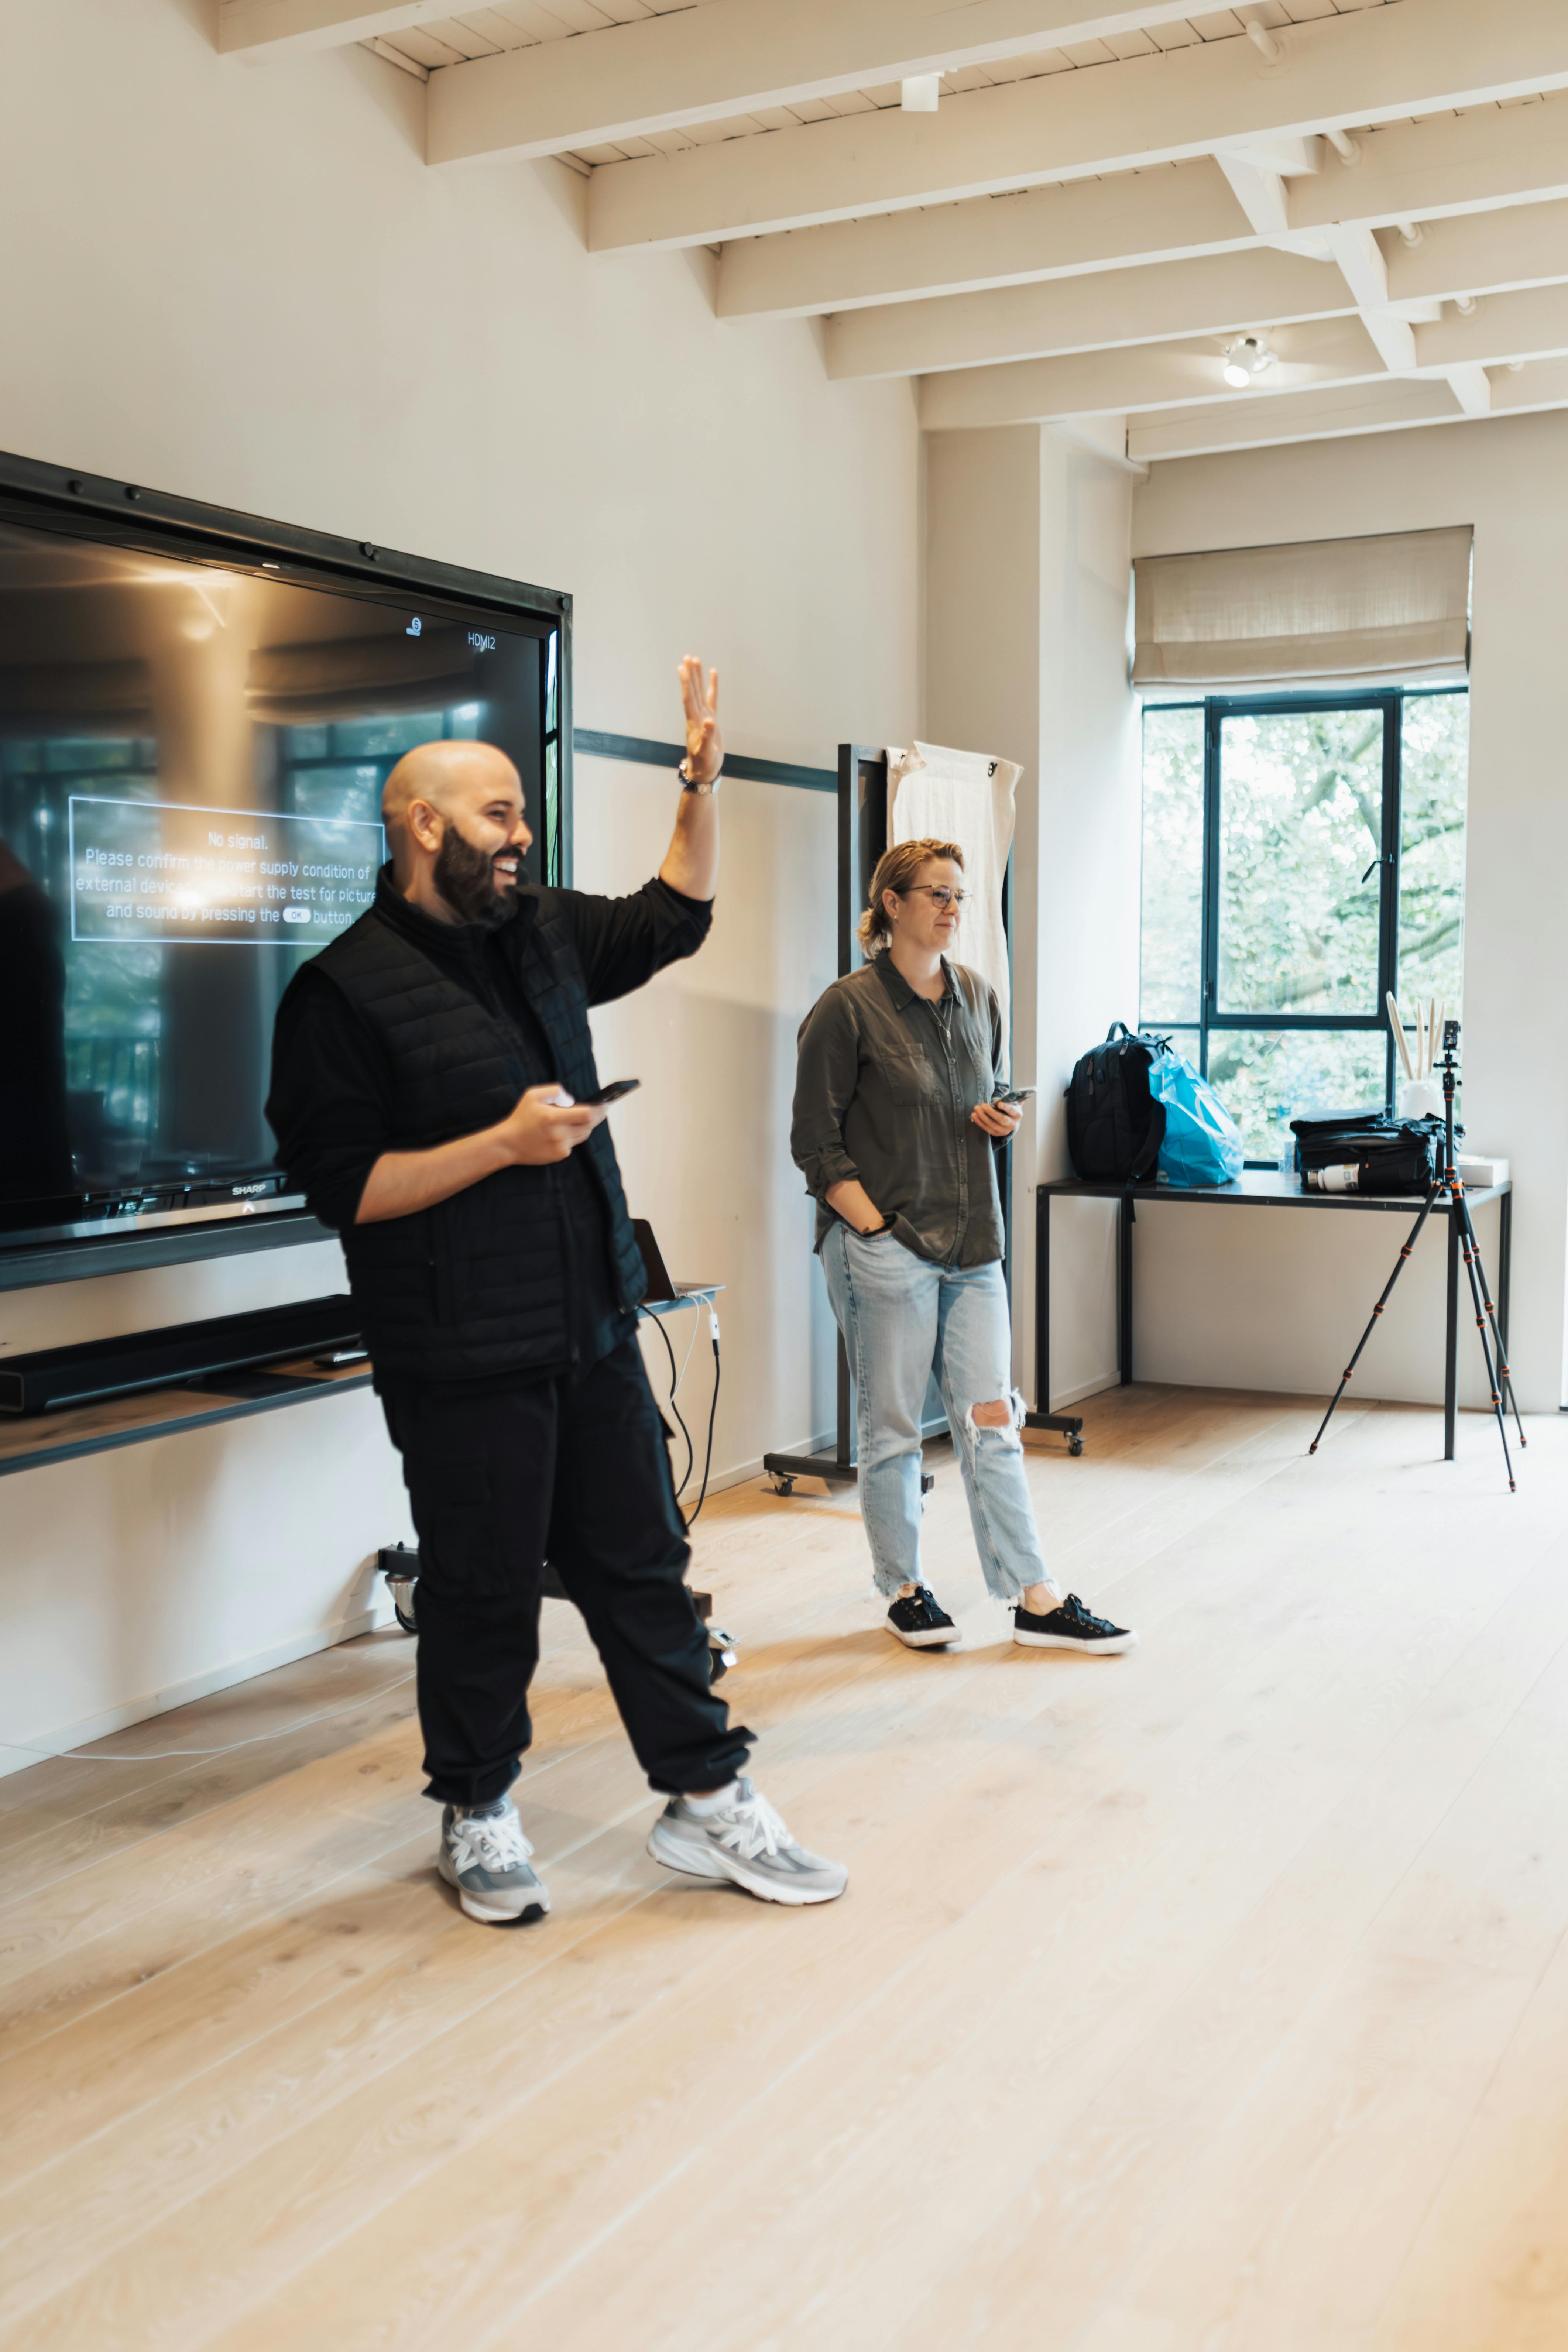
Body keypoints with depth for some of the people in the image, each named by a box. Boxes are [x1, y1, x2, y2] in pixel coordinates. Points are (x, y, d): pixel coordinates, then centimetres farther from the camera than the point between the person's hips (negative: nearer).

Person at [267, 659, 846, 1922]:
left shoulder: (542, 931, 11)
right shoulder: (346, 988, -11)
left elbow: (672, 919, 25)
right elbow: (342, 1186, -14)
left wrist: (704, 783, 13)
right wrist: (505, 1143, -19)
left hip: (595, 1331, 7)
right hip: (462, 1358, -6)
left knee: (643, 1565, 12)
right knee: (484, 1590, 6)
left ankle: (707, 1797, 22)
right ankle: (477, 1815, 27)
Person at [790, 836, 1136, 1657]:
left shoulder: (976, 997, 12)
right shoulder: (849, 1007, -7)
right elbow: (816, 1141, -8)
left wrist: (1001, 1121, 1)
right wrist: (875, 1227, -14)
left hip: (971, 1248, 5)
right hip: (885, 1248, -5)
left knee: (990, 1421, 6)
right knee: (891, 1429, 5)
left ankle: (1037, 1600, 10)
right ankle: (903, 1590, 21)